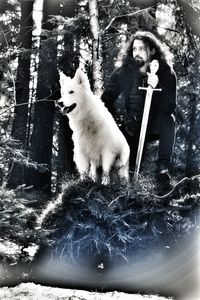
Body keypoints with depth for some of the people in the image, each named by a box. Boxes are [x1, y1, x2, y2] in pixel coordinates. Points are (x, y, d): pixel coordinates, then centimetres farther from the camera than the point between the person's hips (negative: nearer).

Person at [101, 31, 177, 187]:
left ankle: (163, 167, -26)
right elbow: (106, 100, -6)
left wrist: (157, 88, -40)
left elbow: (170, 108, -24)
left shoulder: (166, 72, -14)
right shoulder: (123, 72, -9)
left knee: (168, 118, -35)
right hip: (131, 127, 2)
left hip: (156, 126, -1)